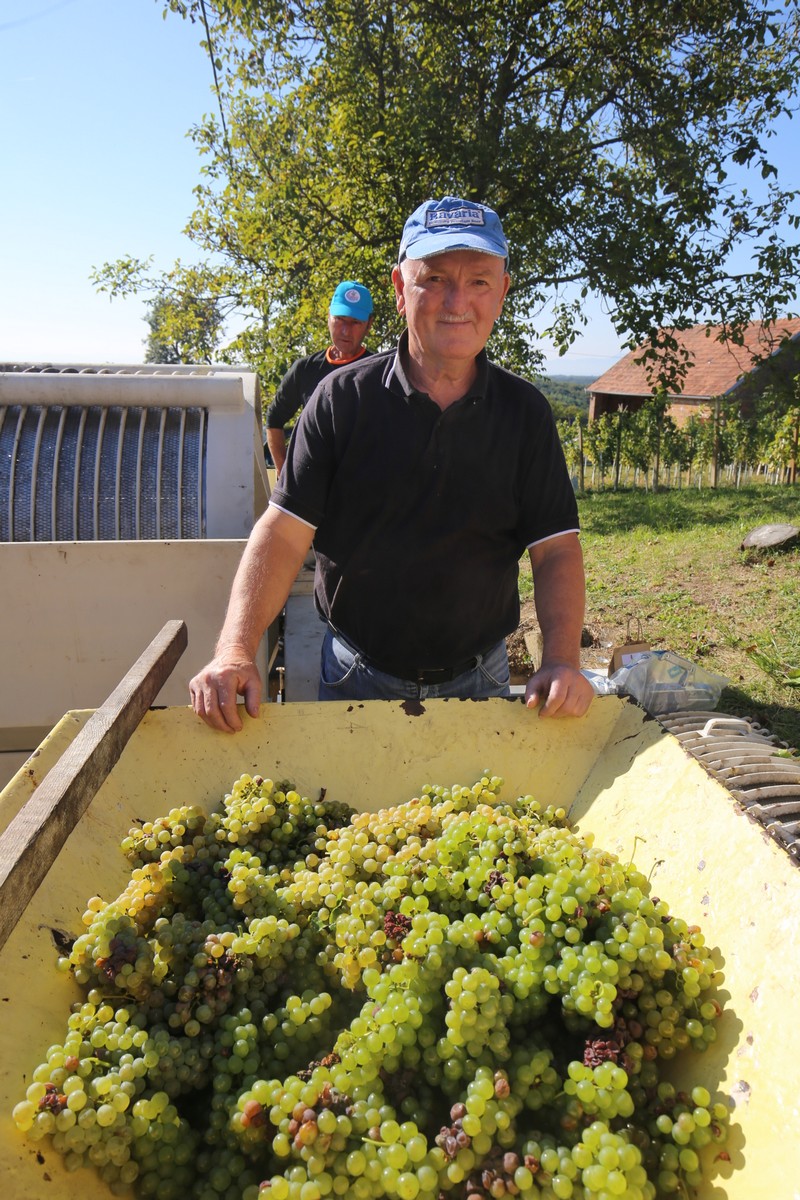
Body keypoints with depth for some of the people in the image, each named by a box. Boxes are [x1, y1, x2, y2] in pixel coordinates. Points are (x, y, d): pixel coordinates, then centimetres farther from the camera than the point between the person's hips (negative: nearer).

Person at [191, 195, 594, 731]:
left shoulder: (525, 412, -2)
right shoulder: (343, 398, -7)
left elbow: (556, 549, -4)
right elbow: (283, 533, -11)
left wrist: (562, 661, -20)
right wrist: (236, 649, -24)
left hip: (479, 685, 2)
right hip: (355, 682, -1)